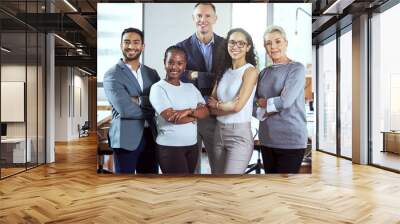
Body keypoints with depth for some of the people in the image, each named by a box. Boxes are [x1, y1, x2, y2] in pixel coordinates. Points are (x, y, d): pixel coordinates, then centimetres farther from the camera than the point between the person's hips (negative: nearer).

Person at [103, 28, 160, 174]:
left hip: (151, 136, 5)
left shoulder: (152, 73, 12)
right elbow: (124, 109, -17)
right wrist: (151, 110, -6)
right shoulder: (112, 75, -6)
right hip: (126, 138, -5)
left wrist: (139, 100, -15)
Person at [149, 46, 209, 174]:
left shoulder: (190, 87, 10)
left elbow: (205, 111, 0)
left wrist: (189, 111, -19)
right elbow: (171, 117, -19)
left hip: (192, 145, 6)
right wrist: (195, 116, -7)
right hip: (169, 147, -6)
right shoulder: (158, 88, -9)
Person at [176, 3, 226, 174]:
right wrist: (211, 78, -19)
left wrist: (196, 75, -11)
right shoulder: (182, 47, 2)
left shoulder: (226, 45, 4)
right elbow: (180, 78, -9)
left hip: (217, 115, 1)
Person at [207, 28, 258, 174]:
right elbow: (211, 107, 7)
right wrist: (227, 106, -11)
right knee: (220, 173, 15)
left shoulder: (250, 71, -7)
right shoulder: (224, 71, 11)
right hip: (219, 132, 7)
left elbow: (237, 106, -17)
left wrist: (217, 105, 0)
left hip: (240, 135, -6)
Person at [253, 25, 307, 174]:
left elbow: (285, 101, -18)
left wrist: (264, 103, -2)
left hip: (290, 140, -5)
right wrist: (265, 112, -13)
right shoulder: (264, 72, 11)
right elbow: (253, 106, 6)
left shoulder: (297, 68, -5)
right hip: (266, 139, 5)